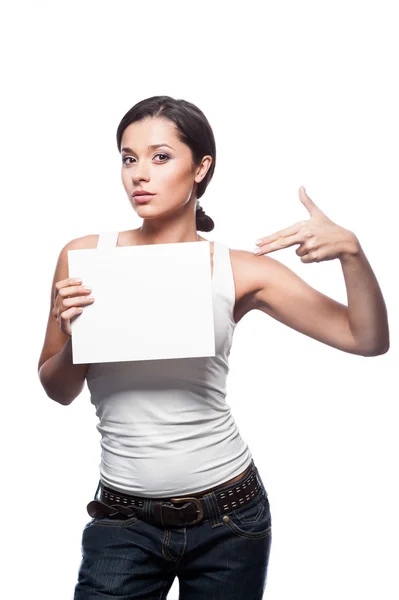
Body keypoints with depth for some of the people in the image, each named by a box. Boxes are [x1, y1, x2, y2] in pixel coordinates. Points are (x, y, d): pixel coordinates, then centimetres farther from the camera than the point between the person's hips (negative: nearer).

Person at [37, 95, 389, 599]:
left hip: (229, 518, 0)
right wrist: (73, 333, -15)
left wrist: (350, 251, -19)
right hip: (124, 522, 0)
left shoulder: (240, 272, -6)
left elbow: (368, 340, -4)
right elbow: (57, 391, 6)